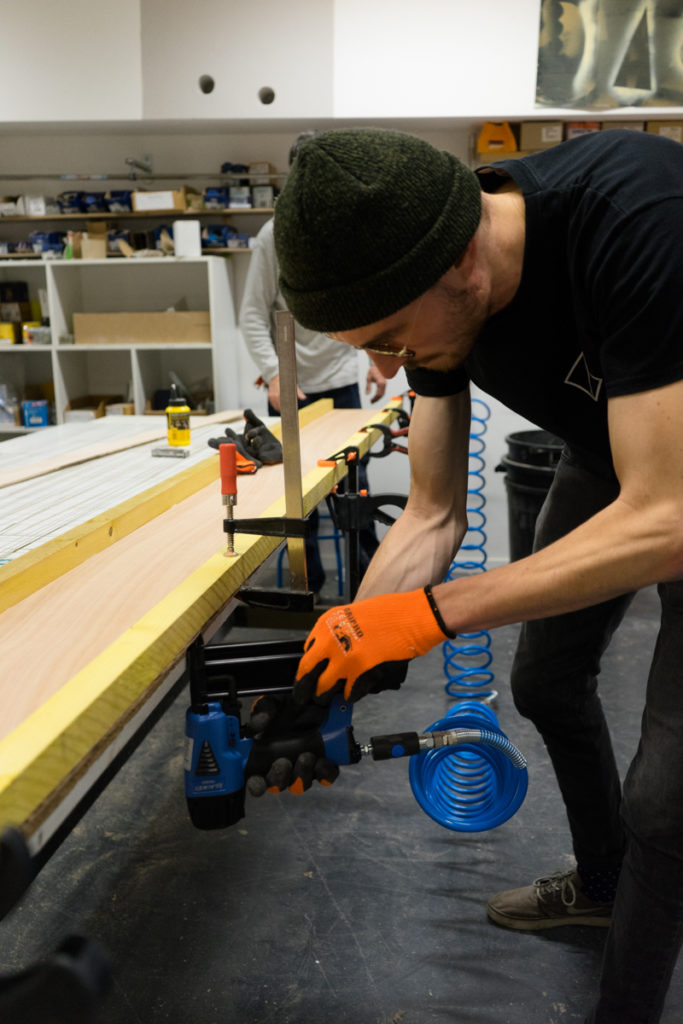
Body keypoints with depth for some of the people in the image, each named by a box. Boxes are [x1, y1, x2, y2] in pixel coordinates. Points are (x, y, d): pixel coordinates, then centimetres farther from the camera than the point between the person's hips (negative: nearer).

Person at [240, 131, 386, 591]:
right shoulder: (275, 235, -8)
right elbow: (253, 315, -9)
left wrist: (376, 356, 7)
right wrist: (274, 374, -20)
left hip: (341, 379, 3)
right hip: (292, 384, -2)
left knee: (354, 477, 9)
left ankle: (368, 568, 26)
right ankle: (309, 578, 20)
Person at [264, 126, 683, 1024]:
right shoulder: (423, 287, -18)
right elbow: (433, 517, -12)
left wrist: (433, 611, -38)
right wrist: (328, 678, -18)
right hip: (608, 462, 7)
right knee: (545, 683, 19)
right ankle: (600, 884, 47)